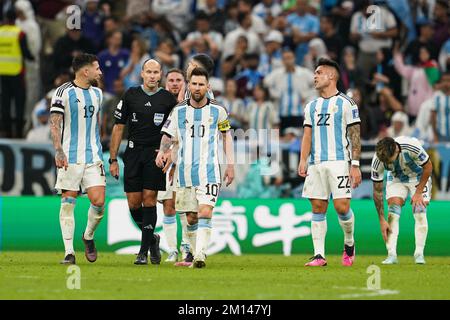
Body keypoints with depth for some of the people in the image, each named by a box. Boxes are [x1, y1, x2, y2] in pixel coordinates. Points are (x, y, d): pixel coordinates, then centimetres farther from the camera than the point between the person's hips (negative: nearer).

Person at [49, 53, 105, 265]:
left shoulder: (97, 93, 13)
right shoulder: (64, 92, -6)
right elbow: (54, 123, -11)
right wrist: (58, 151, -21)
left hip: (93, 157, 5)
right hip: (70, 158, -5)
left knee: (98, 201, -7)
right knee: (68, 202, -3)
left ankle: (88, 237, 19)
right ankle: (69, 252, 0)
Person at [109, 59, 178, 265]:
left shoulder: (168, 99, 2)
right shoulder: (131, 95, 4)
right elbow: (118, 127, 7)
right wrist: (113, 159, 3)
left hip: (157, 154, -2)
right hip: (134, 153, 2)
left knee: (149, 200, -8)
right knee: (134, 203, -1)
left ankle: (144, 251, -4)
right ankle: (151, 239, 23)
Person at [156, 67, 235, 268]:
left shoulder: (217, 110, 3)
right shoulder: (179, 111, 5)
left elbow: (226, 135, 15)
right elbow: (168, 135, 10)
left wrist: (230, 164, 12)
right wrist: (162, 152, -11)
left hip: (209, 170, -2)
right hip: (184, 169, 2)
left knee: (205, 212, -17)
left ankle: (200, 255, -24)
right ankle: (191, 251, 21)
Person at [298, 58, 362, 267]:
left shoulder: (346, 103, 1)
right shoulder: (312, 106, 17)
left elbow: (355, 136, -2)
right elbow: (307, 136, 14)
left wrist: (355, 165, -9)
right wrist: (303, 160, 0)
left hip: (339, 162, -5)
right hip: (316, 164, 5)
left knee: (341, 206, -12)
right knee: (318, 208, 1)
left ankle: (349, 243, 14)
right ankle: (319, 255, 2)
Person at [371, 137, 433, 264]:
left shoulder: (412, 146, -38)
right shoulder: (377, 161, -30)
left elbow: (428, 167, -19)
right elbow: (377, 191, -19)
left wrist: (418, 193, -18)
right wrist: (382, 220, -20)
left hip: (419, 177, -1)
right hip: (396, 179, 1)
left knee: (420, 211, -15)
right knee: (393, 212, -16)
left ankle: (419, 254, -9)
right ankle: (391, 255, -18)